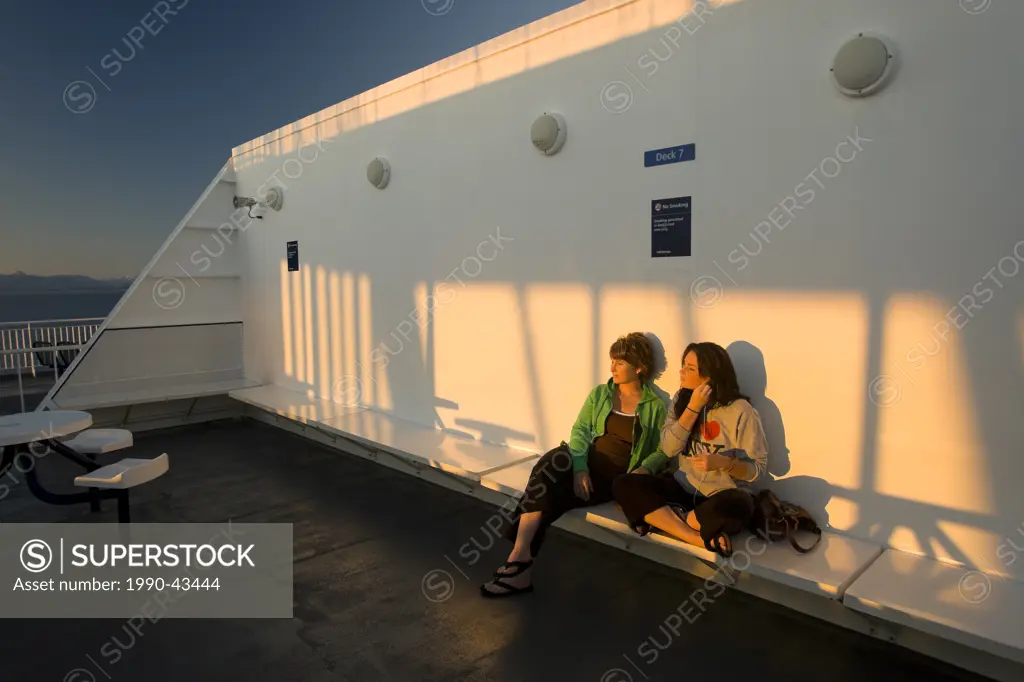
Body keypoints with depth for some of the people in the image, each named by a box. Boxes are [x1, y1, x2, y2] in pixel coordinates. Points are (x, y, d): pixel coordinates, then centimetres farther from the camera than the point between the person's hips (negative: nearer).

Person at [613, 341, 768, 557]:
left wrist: (723, 463, -27)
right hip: (681, 487, 4)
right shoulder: (681, 399, 3)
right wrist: (693, 407, -17)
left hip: (721, 495, -4)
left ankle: (666, 520, -17)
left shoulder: (740, 411, -10)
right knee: (624, 485, -21)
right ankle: (702, 539, -26)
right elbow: (669, 448, -9)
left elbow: (757, 468, -8)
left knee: (738, 508, -40)